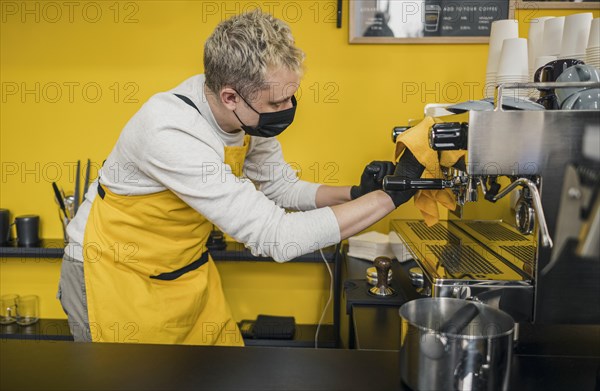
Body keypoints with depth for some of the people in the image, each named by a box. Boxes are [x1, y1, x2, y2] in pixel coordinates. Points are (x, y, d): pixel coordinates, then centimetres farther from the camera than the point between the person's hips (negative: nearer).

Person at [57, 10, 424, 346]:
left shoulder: (250, 116, -13)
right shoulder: (170, 133, -36)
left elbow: (282, 186, 4)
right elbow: (277, 237, -36)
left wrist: (355, 194, -14)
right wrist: (390, 195, -30)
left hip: (185, 272, 6)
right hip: (114, 276, -6)